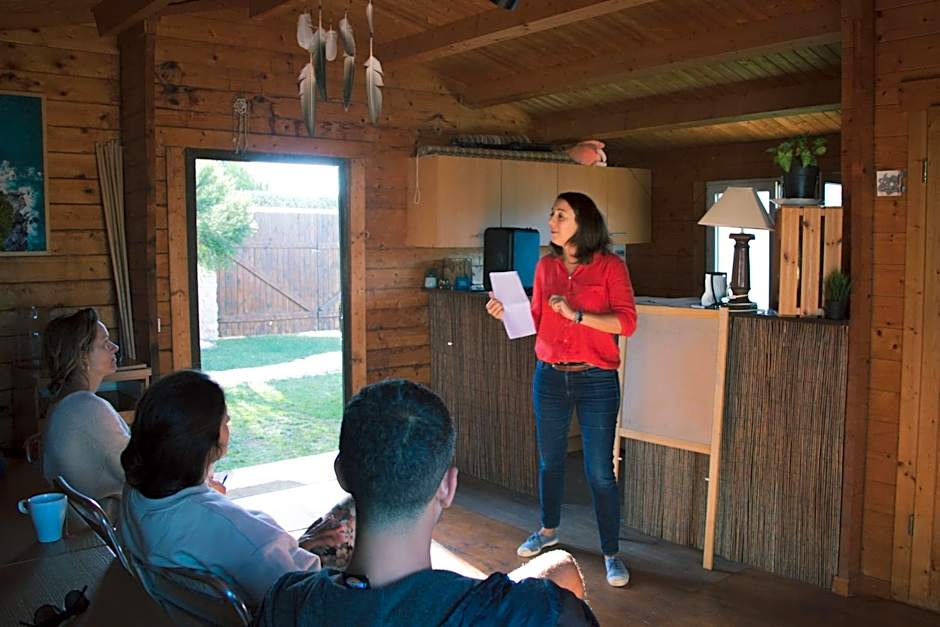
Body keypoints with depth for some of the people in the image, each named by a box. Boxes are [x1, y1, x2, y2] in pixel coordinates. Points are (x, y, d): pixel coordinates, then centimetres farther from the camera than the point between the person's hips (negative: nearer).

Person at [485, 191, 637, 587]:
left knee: (600, 471, -2)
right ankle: (549, 530, 41)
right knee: (549, 460, 19)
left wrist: (577, 315, -23)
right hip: (550, 376, 5)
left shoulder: (610, 267, -6)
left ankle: (612, 554, 15)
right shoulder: (546, 267, 7)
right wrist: (506, 313, -7)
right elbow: (536, 321, 10)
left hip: (596, 380, -4)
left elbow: (627, 322, -15)